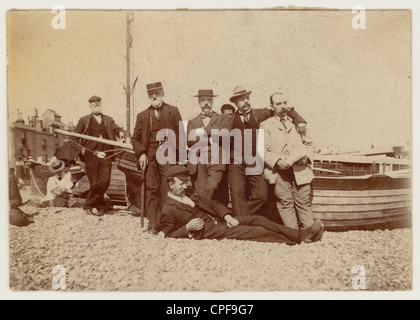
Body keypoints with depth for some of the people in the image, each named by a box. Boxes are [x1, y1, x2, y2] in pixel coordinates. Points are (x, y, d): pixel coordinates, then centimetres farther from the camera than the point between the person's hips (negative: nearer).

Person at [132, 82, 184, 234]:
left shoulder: (173, 111, 11)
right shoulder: (142, 115, 17)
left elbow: (181, 134, 8)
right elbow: (136, 138, 14)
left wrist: (179, 154, -1)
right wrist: (141, 154, -2)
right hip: (150, 157, 2)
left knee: (167, 190, -3)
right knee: (152, 189, -3)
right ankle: (153, 224, 3)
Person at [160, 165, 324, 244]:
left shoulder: (192, 196, 17)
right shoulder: (168, 210, -4)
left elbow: (213, 204, 15)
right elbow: (169, 235, -4)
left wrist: (227, 216, -3)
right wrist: (188, 227, -20)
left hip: (219, 219, 8)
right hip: (208, 231, -8)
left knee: (258, 220, -7)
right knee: (255, 231, -16)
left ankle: (301, 234, -7)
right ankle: (296, 242, -9)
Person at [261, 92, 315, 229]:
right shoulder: (265, 125, 10)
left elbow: (308, 143, 21)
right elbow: (263, 151, 1)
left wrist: (307, 156, 0)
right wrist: (277, 161, -15)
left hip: (300, 169, 2)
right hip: (279, 171, -2)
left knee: (304, 201, 1)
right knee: (285, 202, -2)